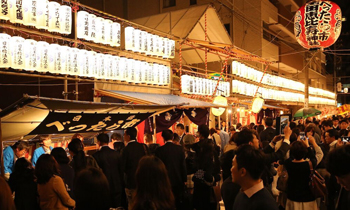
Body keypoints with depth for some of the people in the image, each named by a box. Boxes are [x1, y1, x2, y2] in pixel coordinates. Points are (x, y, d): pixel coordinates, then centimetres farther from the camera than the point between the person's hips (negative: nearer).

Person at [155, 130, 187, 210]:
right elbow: (183, 165, -2)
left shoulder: (159, 150, -13)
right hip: (178, 180, 2)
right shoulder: (180, 148, -6)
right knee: (179, 203, 16)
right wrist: (184, 179, 7)